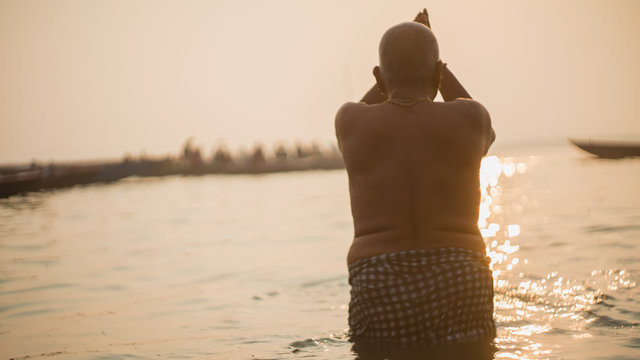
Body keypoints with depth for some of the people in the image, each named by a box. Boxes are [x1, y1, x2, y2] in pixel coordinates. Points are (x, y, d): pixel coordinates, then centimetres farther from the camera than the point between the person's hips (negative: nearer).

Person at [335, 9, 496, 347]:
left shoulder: (351, 120, 5)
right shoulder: (469, 118, 4)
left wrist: (398, 68, 37)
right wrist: (432, 63, 37)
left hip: (379, 295, 0)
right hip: (459, 291, 0)